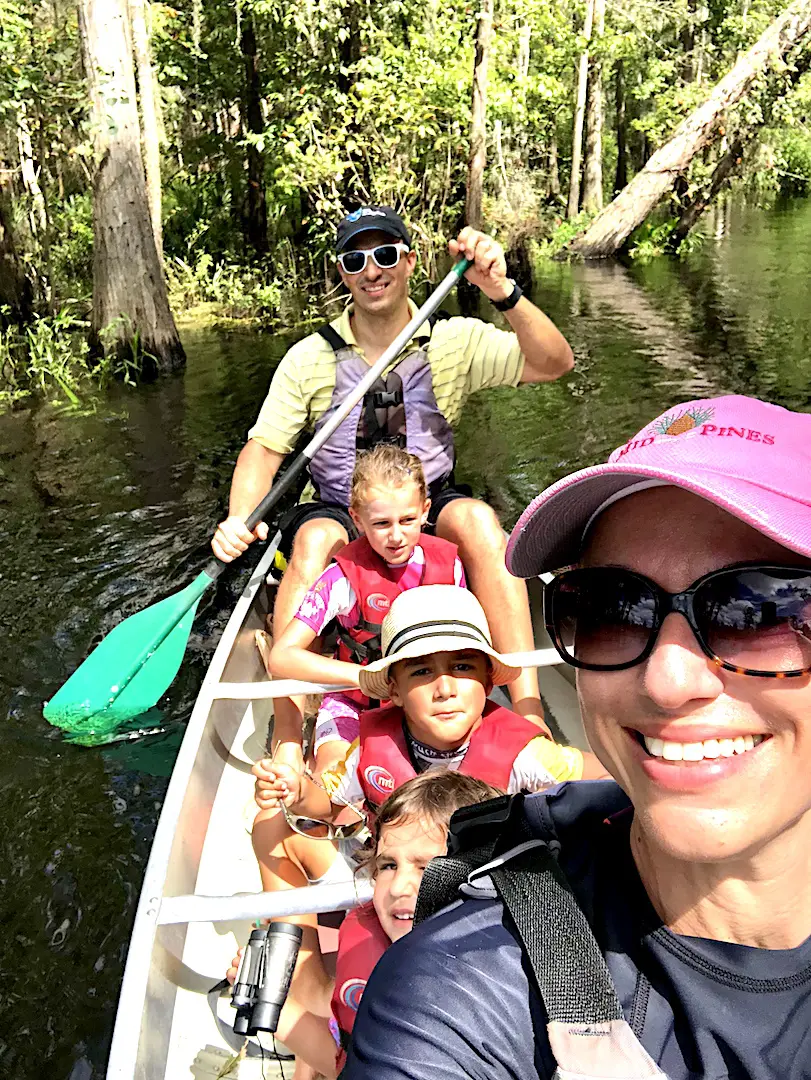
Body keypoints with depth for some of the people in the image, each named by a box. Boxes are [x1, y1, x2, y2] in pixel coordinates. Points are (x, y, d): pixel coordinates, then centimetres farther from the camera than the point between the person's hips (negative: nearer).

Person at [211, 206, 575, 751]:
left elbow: (554, 364, -11)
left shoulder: (455, 342, 0)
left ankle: (530, 716, -32)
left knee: (477, 517, -33)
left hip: (431, 507, 0)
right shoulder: (309, 358, 0)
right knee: (314, 540, -34)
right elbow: (264, 446, 0)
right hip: (339, 512, 0)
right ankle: (286, 746, -33)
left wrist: (503, 291, -27)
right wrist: (239, 518, -18)